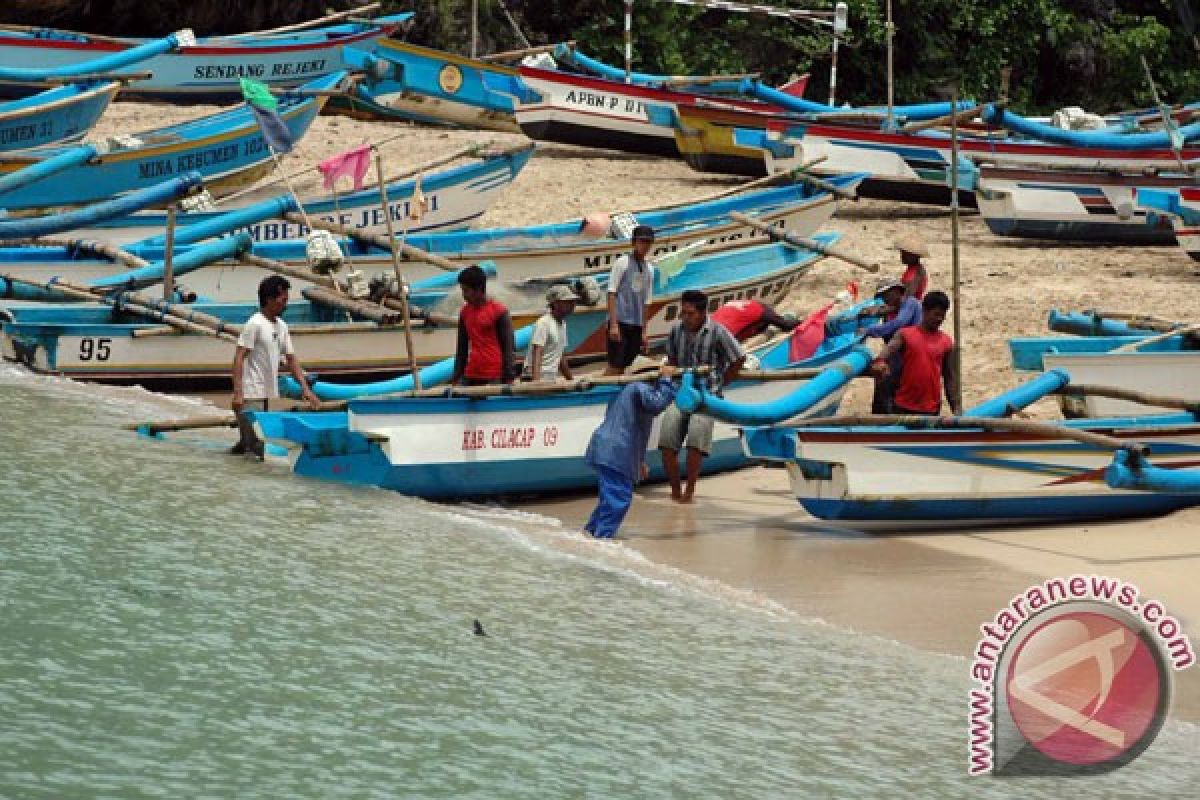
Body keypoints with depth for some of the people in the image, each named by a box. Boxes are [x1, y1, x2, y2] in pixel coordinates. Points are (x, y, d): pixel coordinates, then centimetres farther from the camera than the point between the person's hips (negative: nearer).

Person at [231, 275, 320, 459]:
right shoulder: (254, 325, -11)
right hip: (251, 395, -8)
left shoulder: (281, 326, 13)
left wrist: (305, 388, 9)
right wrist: (237, 393, -23)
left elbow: (291, 359, 18)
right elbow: (238, 359, -15)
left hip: (267, 395, 8)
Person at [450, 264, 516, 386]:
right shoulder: (465, 312, 11)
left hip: (495, 377, -5)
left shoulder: (499, 311, -5)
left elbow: (507, 347, -6)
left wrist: (508, 379, -11)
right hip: (471, 376, 5)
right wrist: (456, 377, 13)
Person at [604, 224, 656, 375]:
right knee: (614, 367, -10)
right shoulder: (622, 263, -3)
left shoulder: (649, 269, 14)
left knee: (623, 367, 6)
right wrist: (614, 324, -14)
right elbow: (612, 294, -6)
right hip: (620, 322, -5)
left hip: (636, 325, 5)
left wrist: (644, 331, 15)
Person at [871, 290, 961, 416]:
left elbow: (950, 378, 10)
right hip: (903, 407, -2)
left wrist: (956, 407, 4)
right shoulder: (905, 335, 2)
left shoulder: (946, 342, 8)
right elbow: (886, 353, -13)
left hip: (931, 410, 2)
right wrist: (880, 364, -38)